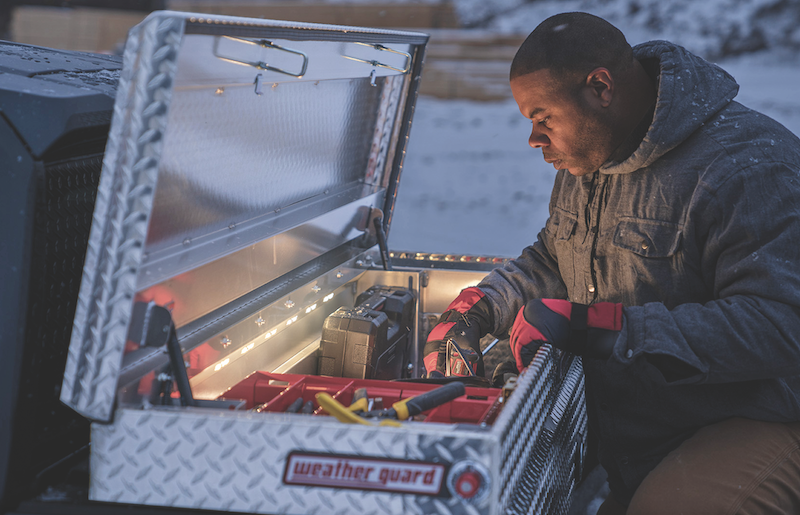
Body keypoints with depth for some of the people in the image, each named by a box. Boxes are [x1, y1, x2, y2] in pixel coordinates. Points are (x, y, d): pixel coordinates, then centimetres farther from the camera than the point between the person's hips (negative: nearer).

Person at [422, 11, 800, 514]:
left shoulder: (752, 166, -20)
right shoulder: (586, 158, 11)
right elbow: (552, 260, 26)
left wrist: (594, 326, -30)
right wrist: (476, 308, 4)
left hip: (754, 425, -7)